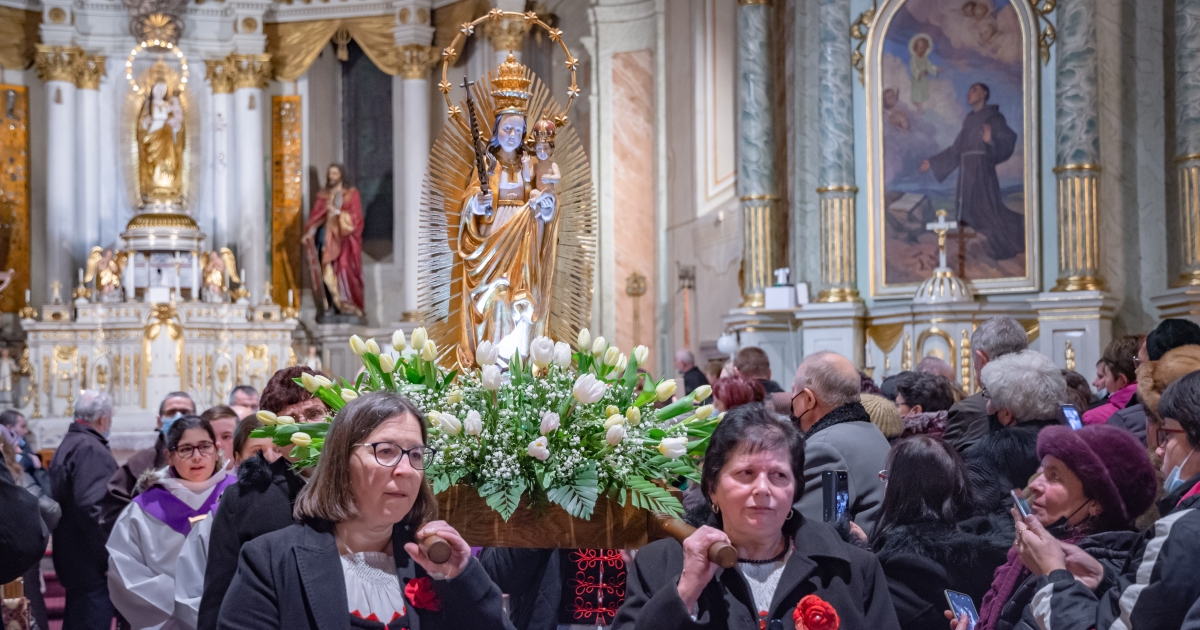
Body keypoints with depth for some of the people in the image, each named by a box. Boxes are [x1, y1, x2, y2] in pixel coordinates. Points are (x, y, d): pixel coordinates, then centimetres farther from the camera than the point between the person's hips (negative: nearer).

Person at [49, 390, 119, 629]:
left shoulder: (67, 445, 17)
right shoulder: (92, 450, -16)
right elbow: (91, 508, -26)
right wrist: (111, 558, -21)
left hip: (73, 562, 11)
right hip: (93, 565, -10)